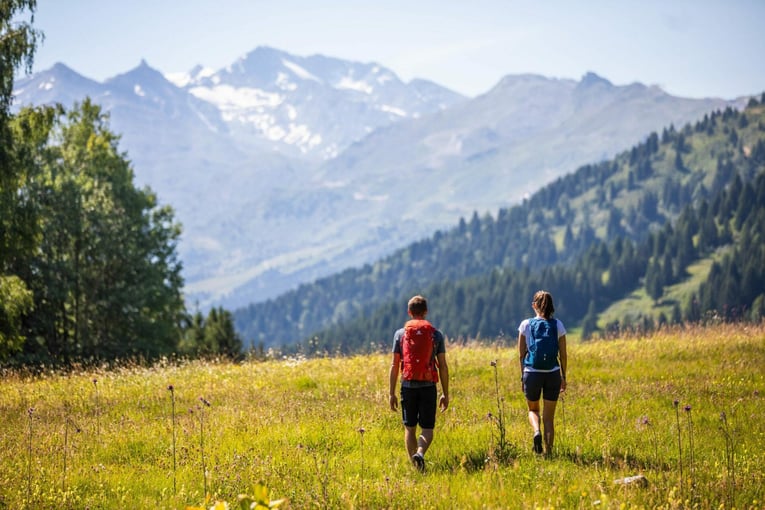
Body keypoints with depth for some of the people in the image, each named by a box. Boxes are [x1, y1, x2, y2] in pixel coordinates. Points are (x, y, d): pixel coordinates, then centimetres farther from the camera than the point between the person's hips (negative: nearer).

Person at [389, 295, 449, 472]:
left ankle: (414, 465, 11)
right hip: (428, 386, -1)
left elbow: (395, 365, 2)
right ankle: (420, 453, -25)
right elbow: (443, 366, 2)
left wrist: (392, 393, 6)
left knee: (409, 428, 12)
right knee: (427, 429, 2)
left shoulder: (400, 334, 4)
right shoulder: (436, 334, 3)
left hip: (408, 386, 1)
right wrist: (445, 394, 8)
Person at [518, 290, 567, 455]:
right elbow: (563, 355, 2)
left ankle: (537, 431, -9)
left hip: (532, 373, -1)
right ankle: (548, 452, 5)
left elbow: (521, 354, 0)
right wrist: (563, 377, 13)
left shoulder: (526, 325, -2)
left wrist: (522, 377, 9)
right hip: (553, 374, 1)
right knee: (549, 416, 11)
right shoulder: (558, 325, 0)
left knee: (533, 410, 21)